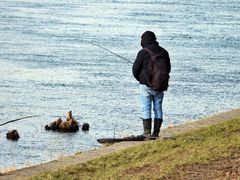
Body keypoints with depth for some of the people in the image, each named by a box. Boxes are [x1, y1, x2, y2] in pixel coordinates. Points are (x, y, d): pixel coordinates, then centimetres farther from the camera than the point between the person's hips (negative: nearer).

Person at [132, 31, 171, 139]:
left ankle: (147, 132, -5)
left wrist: (139, 79, 14)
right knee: (158, 108, 8)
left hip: (146, 85, -4)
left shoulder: (143, 52, -11)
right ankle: (156, 132, 7)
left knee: (146, 109, -1)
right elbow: (168, 68, 14)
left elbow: (135, 68, -6)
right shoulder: (163, 52, 5)